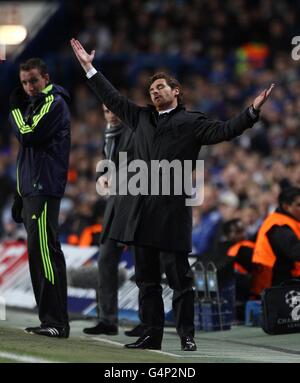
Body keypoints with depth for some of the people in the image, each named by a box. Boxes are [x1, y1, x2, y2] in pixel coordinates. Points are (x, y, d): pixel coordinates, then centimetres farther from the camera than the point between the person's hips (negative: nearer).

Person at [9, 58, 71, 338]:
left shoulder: (54, 102, -6)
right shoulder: (35, 104, 23)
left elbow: (28, 135, -15)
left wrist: (15, 108, 2)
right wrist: (20, 195, 22)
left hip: (44, 190, -10)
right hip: (31, 190, 10)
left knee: (44, 252, -15)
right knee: (40, 254, 8)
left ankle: (56, 322, -18)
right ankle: (50, 319, 9)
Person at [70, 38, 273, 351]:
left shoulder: (192, 122, 3)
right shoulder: (142, 117, 18)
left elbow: (224, 131, -6)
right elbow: (113, 99, 25)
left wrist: (252, 111, -18)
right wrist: (89, 67, 27)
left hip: (172, 210, -5)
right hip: (141, 208, 6)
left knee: (179, 277, -4)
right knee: (146, 278, 7)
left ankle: (187, 336, 1)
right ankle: (152, 335, 12)